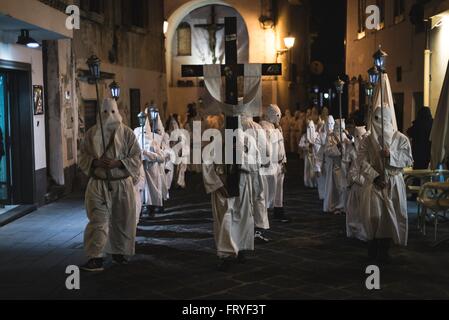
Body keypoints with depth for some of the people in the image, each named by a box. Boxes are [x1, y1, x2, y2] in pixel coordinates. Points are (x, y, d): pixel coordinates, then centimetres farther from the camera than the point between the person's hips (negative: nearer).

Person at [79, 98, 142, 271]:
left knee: (121, 220, 10)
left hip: (122, 184, 0)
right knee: (98, 220, -6)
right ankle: (96, 258, -6)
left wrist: (117, 163, -18)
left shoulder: (127, 133, -1)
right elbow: (83, 157, 5)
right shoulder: (92, 133, 2)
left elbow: (136, 158, -3)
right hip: (98, 184, 0)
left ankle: (119, 252, 29)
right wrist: (96, 162, -15)